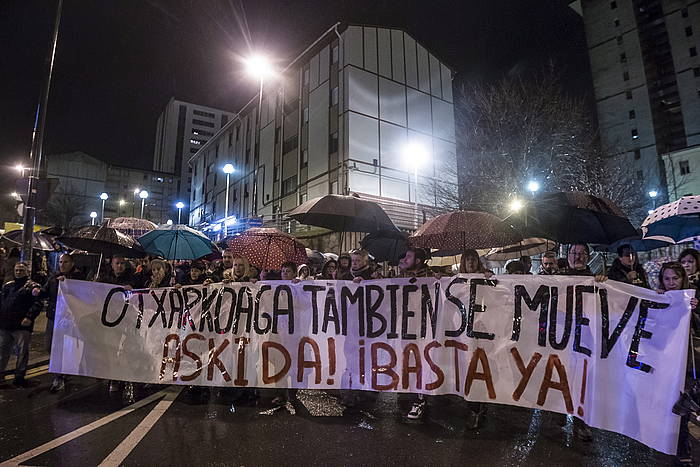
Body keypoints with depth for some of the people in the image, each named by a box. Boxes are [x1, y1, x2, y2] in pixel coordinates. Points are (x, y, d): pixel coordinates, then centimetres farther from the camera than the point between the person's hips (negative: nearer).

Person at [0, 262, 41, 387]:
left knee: (22, 351, 2)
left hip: (22, 326, -5)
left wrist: (29, 317, -22)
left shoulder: (32, 286, -3)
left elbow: (37, 304, -12)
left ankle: (19, 376, 13)